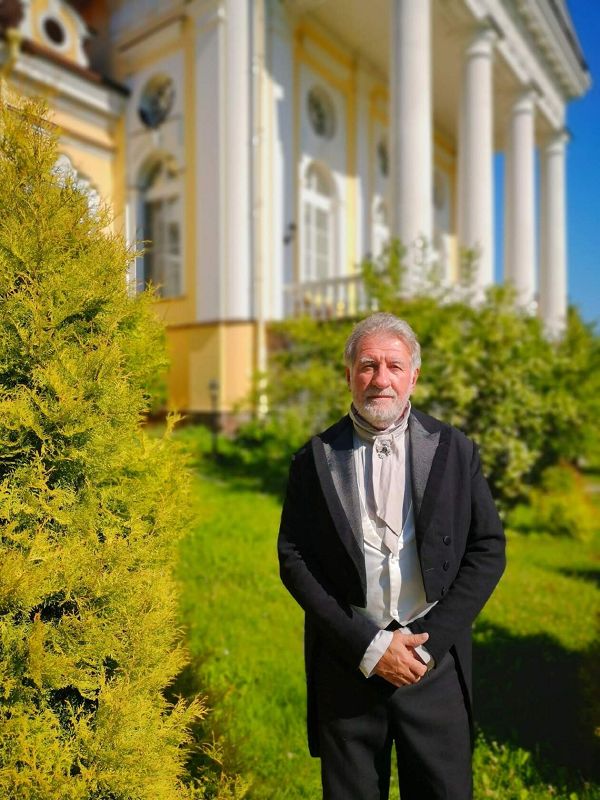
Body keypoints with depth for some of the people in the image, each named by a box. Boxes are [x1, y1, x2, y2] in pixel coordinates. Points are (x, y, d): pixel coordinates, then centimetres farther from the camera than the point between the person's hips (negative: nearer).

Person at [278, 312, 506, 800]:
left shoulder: (455, 450, -1)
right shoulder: (315, 458, -3)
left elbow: (488, 548, -1)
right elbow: (294, 559, -5)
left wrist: (430, 641, -9)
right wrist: (367, 645, -12)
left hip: (434, 660, 0)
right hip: (347, 662, 0)